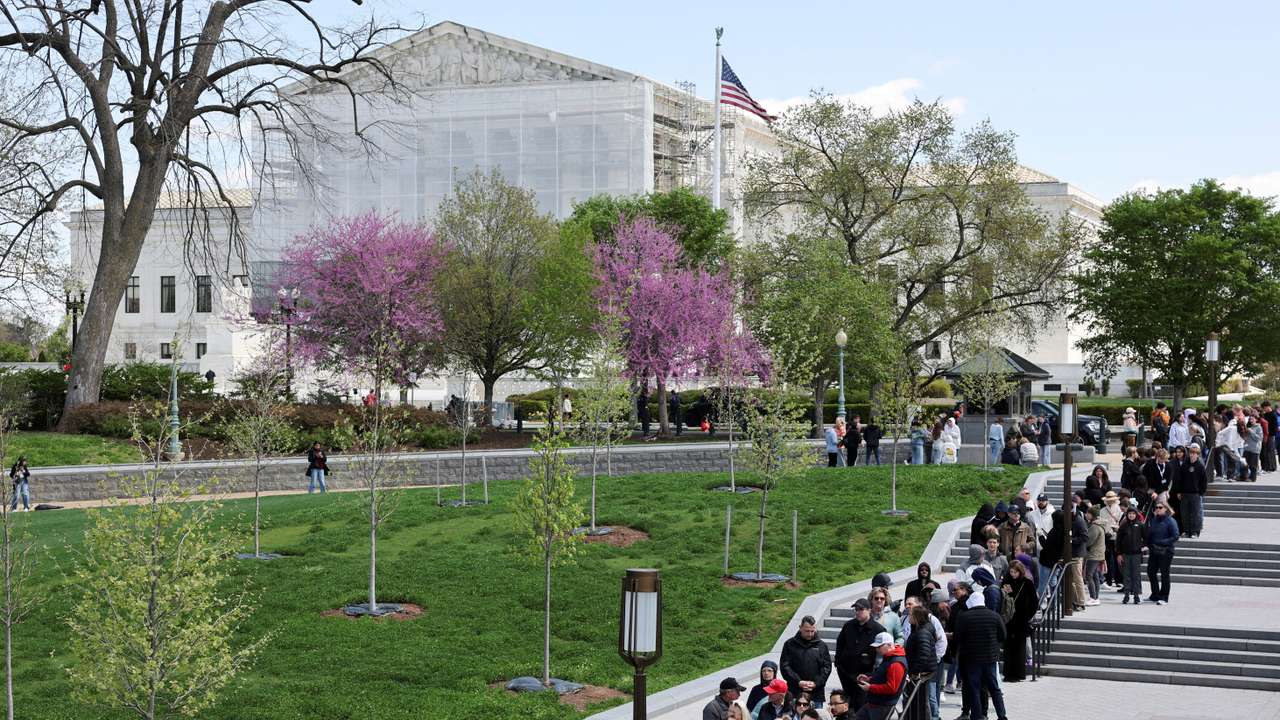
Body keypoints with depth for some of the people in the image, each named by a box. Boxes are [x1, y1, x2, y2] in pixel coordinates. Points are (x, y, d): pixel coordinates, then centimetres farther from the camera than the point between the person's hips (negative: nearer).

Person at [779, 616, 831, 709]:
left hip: (816, 694, 1)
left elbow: (827, 667, 5)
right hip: (795, 692, -1)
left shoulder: (821, 645, 9)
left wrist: (816, 683, -9)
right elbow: (785, 666, -1)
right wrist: (798, 682, -13)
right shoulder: (790, 644, 5)